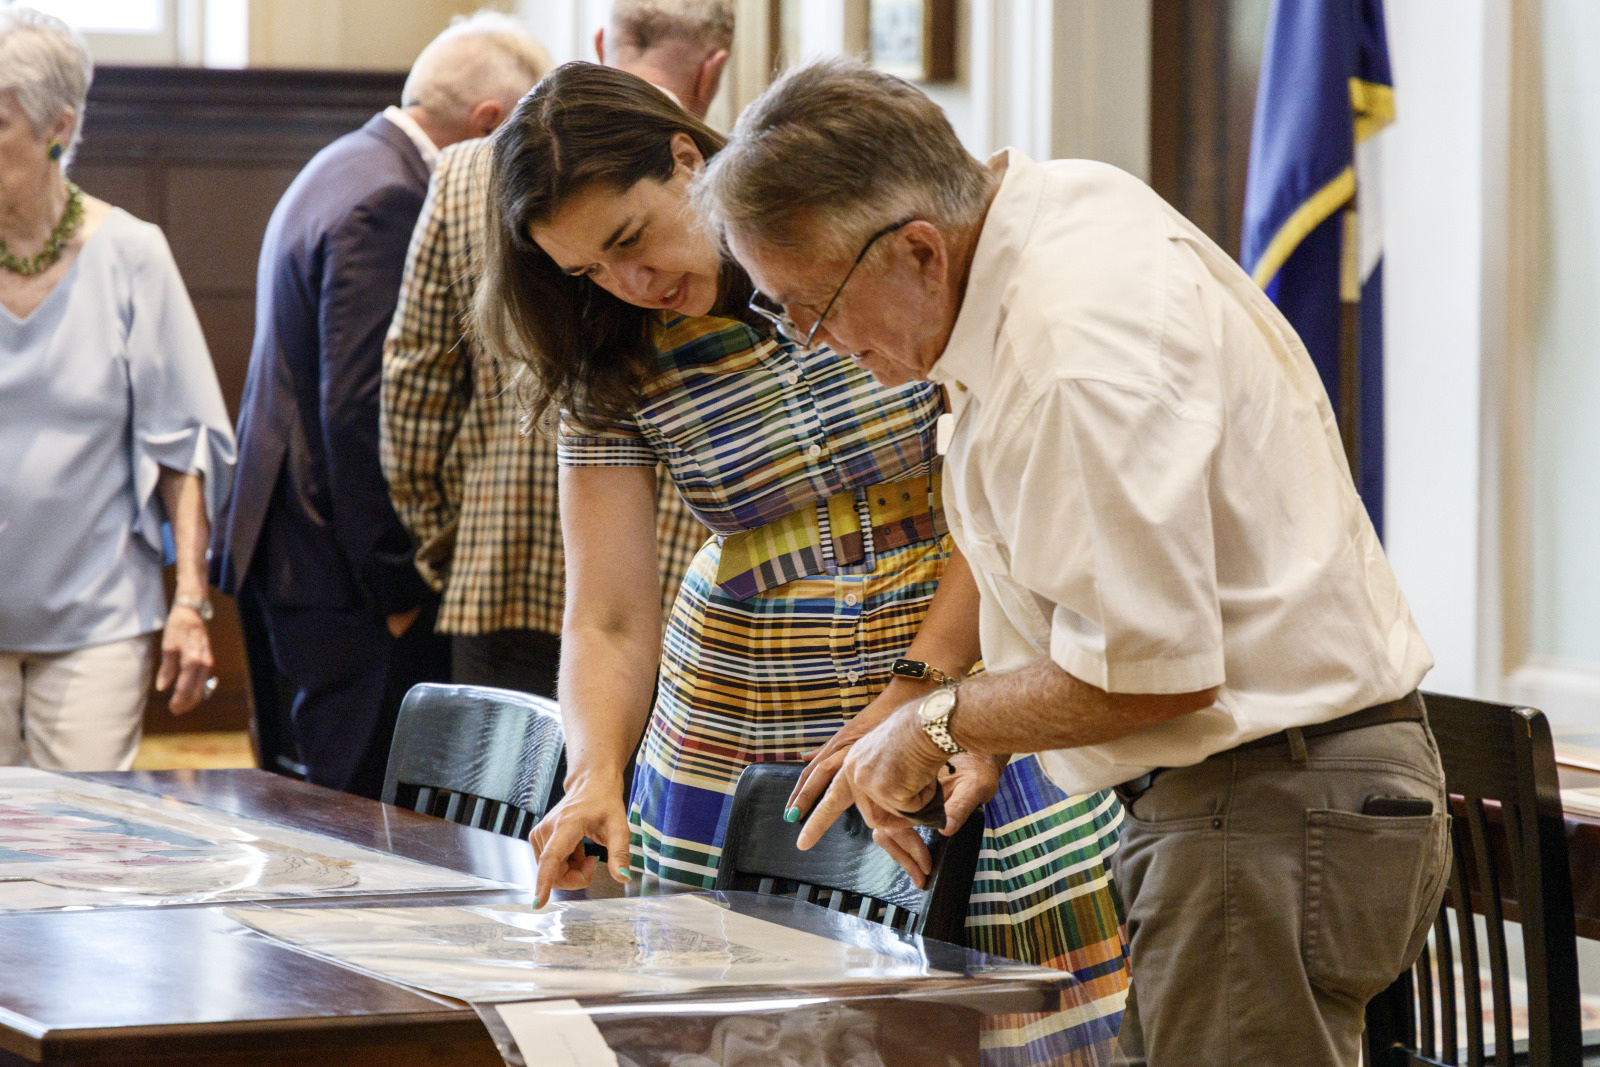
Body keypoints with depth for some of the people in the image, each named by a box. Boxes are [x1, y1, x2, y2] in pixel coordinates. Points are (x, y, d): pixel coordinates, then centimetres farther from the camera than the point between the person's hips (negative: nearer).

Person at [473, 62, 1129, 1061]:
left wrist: (917, 688, -17)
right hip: (741, 743, 2)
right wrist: (598, 774, -26)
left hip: (964, 680, -2)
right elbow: (608, 622, -6)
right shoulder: (616, 367, -2)